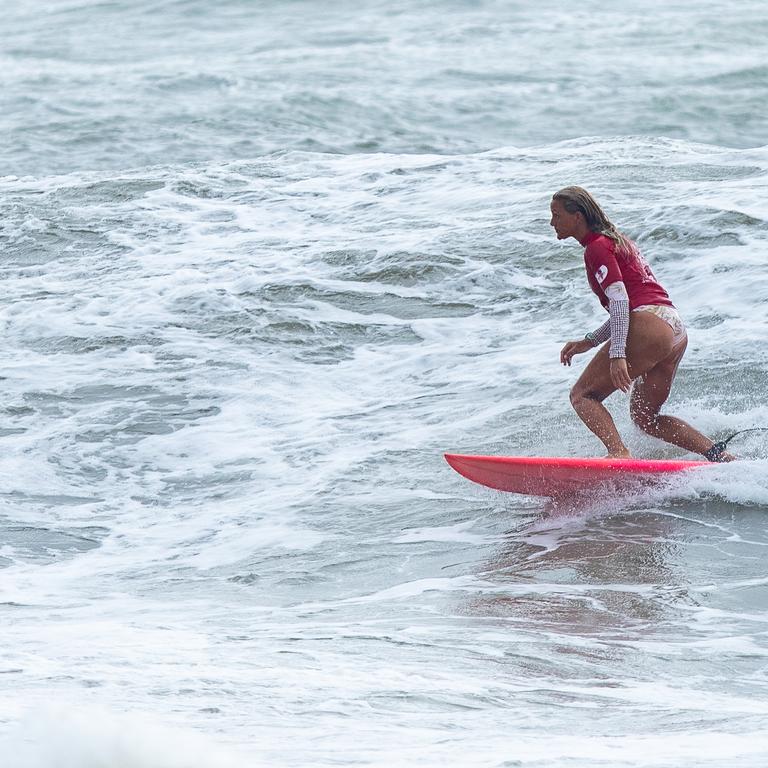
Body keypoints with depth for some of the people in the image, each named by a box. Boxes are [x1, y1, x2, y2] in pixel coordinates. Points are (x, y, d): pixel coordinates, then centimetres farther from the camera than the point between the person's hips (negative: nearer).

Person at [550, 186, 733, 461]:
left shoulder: (597, 247, -2)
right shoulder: (617, 241, 26)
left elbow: (619, 300, -15)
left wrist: (617, 355, -23)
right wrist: (589, 341, 26)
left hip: (647, 330, -10)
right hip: (677, 332, 10)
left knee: (582, 396, -5)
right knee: (644, 417, 19)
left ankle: (619, 453, -29)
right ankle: (719, 455, 6)